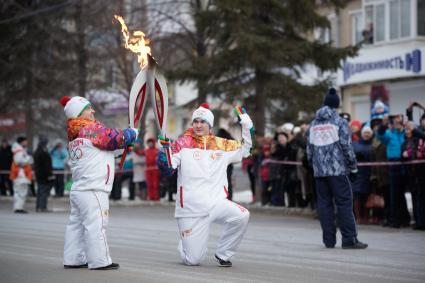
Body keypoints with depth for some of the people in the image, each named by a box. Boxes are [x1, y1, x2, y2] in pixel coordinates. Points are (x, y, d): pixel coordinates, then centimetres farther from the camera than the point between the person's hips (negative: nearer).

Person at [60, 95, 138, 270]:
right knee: (96, 224, -7)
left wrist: (124, 141, 13)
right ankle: (100, 261, -6)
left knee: (76, 224, 12)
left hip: (78, 189, 10)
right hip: (93, 190, -10)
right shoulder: (93, 128, -13)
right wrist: (133, 133, 7)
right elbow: (117, 138, -11)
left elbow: (106, 142, 21)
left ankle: (73, 259, 17)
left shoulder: (73, 135, 16)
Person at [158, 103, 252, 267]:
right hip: (190, 209, -3)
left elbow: (244, 150, 19)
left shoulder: (221, 145, 9)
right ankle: (184, 245, 34)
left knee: (242, 216, -28)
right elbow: (167, 166, -8)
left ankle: (222, 254, -5)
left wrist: (246, 127, 6)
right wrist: (166, 147, -24)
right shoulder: (183, 144, 0)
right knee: (192, 260, -6)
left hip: (217, 203, 3)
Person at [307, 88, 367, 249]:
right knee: (344, 203, -5)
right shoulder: (340, 122, -5)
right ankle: (349, 239, -9)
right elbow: (347, 148, -8)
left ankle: (329, 240, 8)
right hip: (338, 170, -5)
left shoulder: (313, 124, 13)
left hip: (319, 172, 5)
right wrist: (353, 168, 0)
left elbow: (309, 150, 15)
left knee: (324, 204, 8)